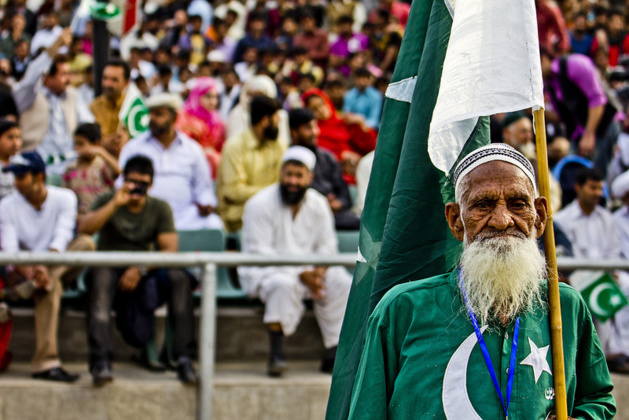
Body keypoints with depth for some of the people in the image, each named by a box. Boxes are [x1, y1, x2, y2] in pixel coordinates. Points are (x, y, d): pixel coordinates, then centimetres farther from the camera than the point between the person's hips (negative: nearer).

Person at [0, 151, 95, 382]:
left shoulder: (64, 198, -2)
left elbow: (62, 237, -17)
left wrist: (45, 267, -37)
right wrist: (29, 271, -36)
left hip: (59, 266, 2)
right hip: (21, 271, -1)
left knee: (85, 243, -26)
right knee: (50, 287, -36)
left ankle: (33, 285, -40)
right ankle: (45, 363, -43)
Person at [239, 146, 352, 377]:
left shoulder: (318, 205, 6)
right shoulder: (260, 204, -12)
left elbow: (326, 247, 8)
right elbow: (260, 253, -18)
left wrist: (319, 271, -16)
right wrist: (301, 275, -25)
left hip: (307, 269, 6)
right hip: (263, 271, -5)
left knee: (342, 284, -18)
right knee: (284, 284, -38)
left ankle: (333, 354, -15)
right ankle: (276, 354, -31)